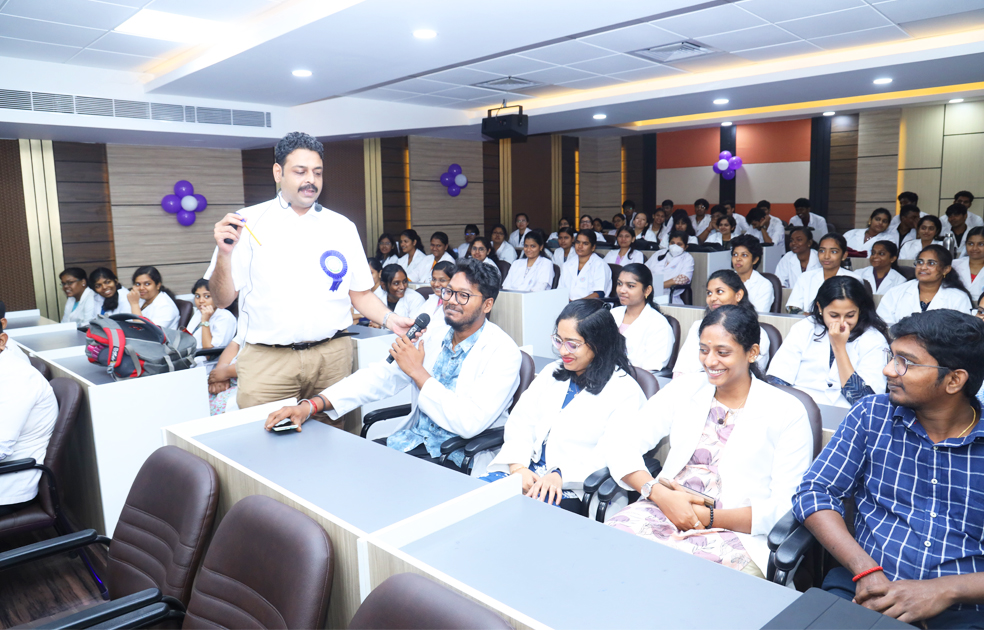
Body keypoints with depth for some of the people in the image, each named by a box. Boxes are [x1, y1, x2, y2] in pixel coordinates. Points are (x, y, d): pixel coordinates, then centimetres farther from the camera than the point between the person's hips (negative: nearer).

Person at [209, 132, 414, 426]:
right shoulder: (248, 223, 3)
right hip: (268, 361, -2)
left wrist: (389, 319, -6)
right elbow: (222, 300, 0)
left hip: (333, 357, 2)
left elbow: (360, 293, 12)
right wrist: (224, 253, -16)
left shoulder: (342, 227, 11)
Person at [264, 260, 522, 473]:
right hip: (410, 442, 7)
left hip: (456, 461, -7)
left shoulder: (502, 352, -13)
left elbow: (470, 423, -23)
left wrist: (417, 372, -17)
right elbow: (381, 376, 3)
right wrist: (311, 404, -10)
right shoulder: (435, 337, 8)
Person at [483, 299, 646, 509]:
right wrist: (518, 467, -7)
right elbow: (521, 422, 11)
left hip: (569, 490, -5)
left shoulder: (625, 391, 0)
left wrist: (561, 475, -24)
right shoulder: (551, 373, 19)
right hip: (523, 472, 6)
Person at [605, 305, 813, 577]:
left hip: (736, 532, -2)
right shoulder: (684, 389, 12)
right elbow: (620, 444, 6)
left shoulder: (787, 412, 2)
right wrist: (660, 494, -11)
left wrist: (710, 518, -14)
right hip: (664, 508, 3)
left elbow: (787, 507, -4)